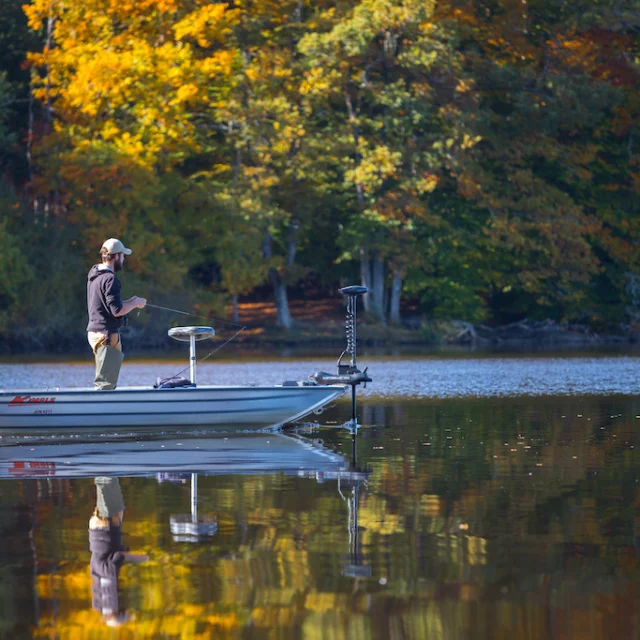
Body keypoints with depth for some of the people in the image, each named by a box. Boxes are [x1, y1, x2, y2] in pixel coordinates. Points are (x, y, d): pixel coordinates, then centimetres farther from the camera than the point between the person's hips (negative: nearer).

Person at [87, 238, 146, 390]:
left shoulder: (94, 275, 14)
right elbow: (117, 310, -21)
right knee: (106, 384, -10)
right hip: (107, 335, -10)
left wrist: (129, 302, 16)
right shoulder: (110, 279, -17)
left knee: (107, 382, 15)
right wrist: (135, 303, -5)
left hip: (94, 332, 10)